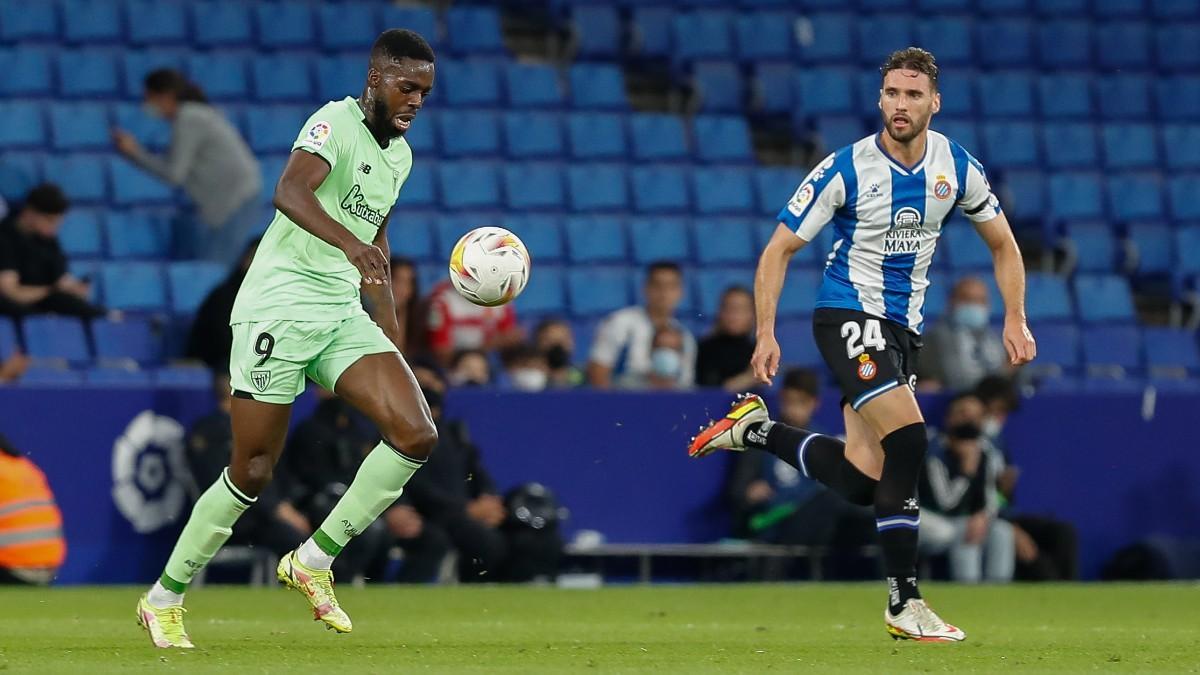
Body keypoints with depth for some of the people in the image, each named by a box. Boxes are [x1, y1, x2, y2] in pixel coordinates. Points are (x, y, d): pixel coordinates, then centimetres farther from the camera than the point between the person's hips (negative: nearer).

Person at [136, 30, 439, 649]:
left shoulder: (400, 156, 14)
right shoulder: (336, 122, -12)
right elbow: (290, 191, -31)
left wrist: (391, 332, 28)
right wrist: (350, 243, -48)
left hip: (343, 315, 7)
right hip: (278, 310, -7)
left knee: (417, 436, -12)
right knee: (253, 472, -4)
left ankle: (313, 562, -1)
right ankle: (163, 599, 14)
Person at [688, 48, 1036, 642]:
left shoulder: (958, 168, -1)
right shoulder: (847, 169, -14)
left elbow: (1002, 243, 14)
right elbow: (779, 249, -9)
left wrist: (1014, 319, 3)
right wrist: (766, 333, -17)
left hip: (903, 326, 6)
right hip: (848, 316, -6)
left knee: (860, 479, -1)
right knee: (909, 439, -23)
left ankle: (755, 429, 22)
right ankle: (904, 604, -15)